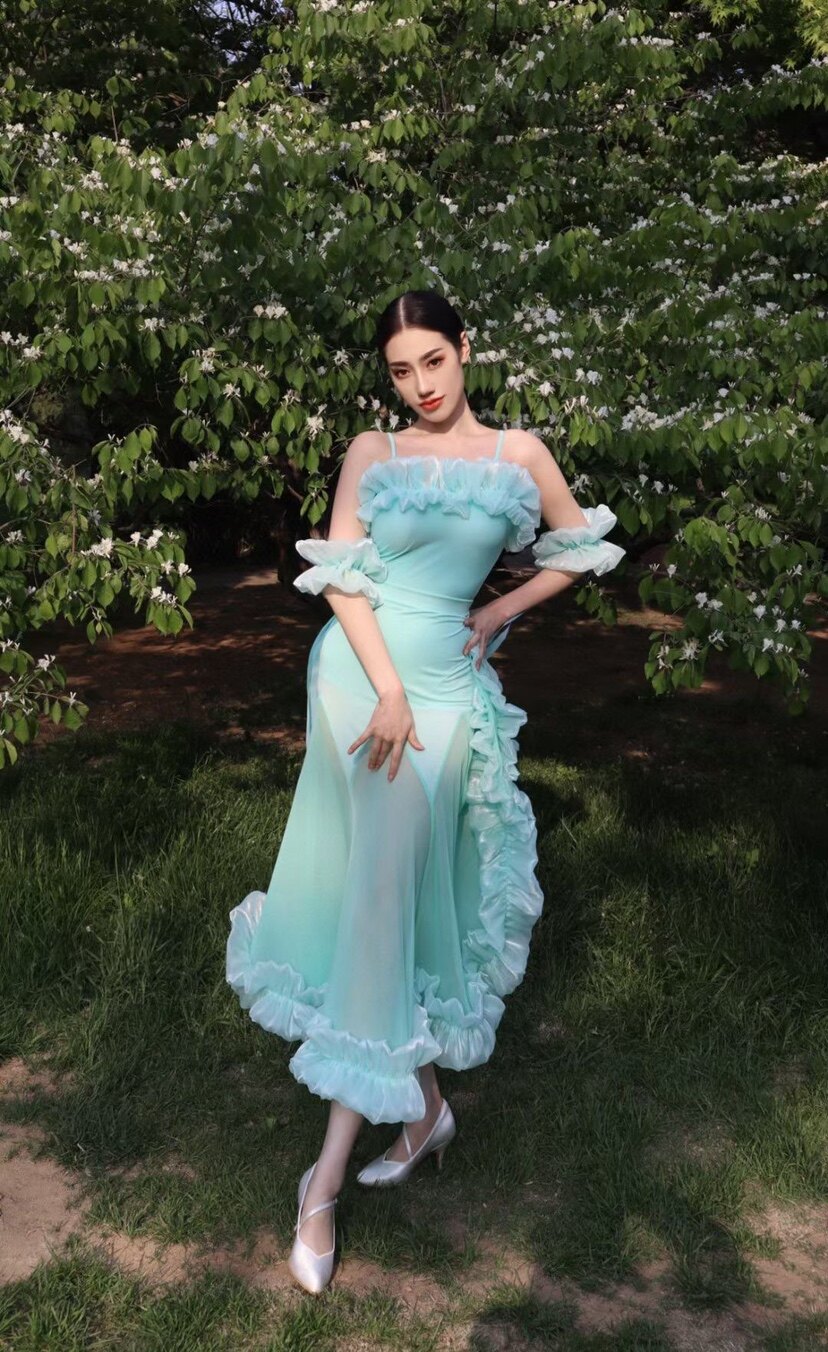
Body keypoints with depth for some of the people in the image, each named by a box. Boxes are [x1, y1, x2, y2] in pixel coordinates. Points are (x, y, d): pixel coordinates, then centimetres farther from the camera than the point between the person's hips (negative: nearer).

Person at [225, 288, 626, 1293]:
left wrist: (500, 613, 7)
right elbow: (343, 577, -4)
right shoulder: (371, 452, 5)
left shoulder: (518, 453, 4)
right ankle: (423, 1106, 26)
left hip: (440, 690, -2)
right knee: (363, 890, 7)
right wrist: (388, 692, -14)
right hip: (352, 677, 3)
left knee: (384, 903, -7)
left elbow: (580, 548, 18)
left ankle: (327, 1179, 0)